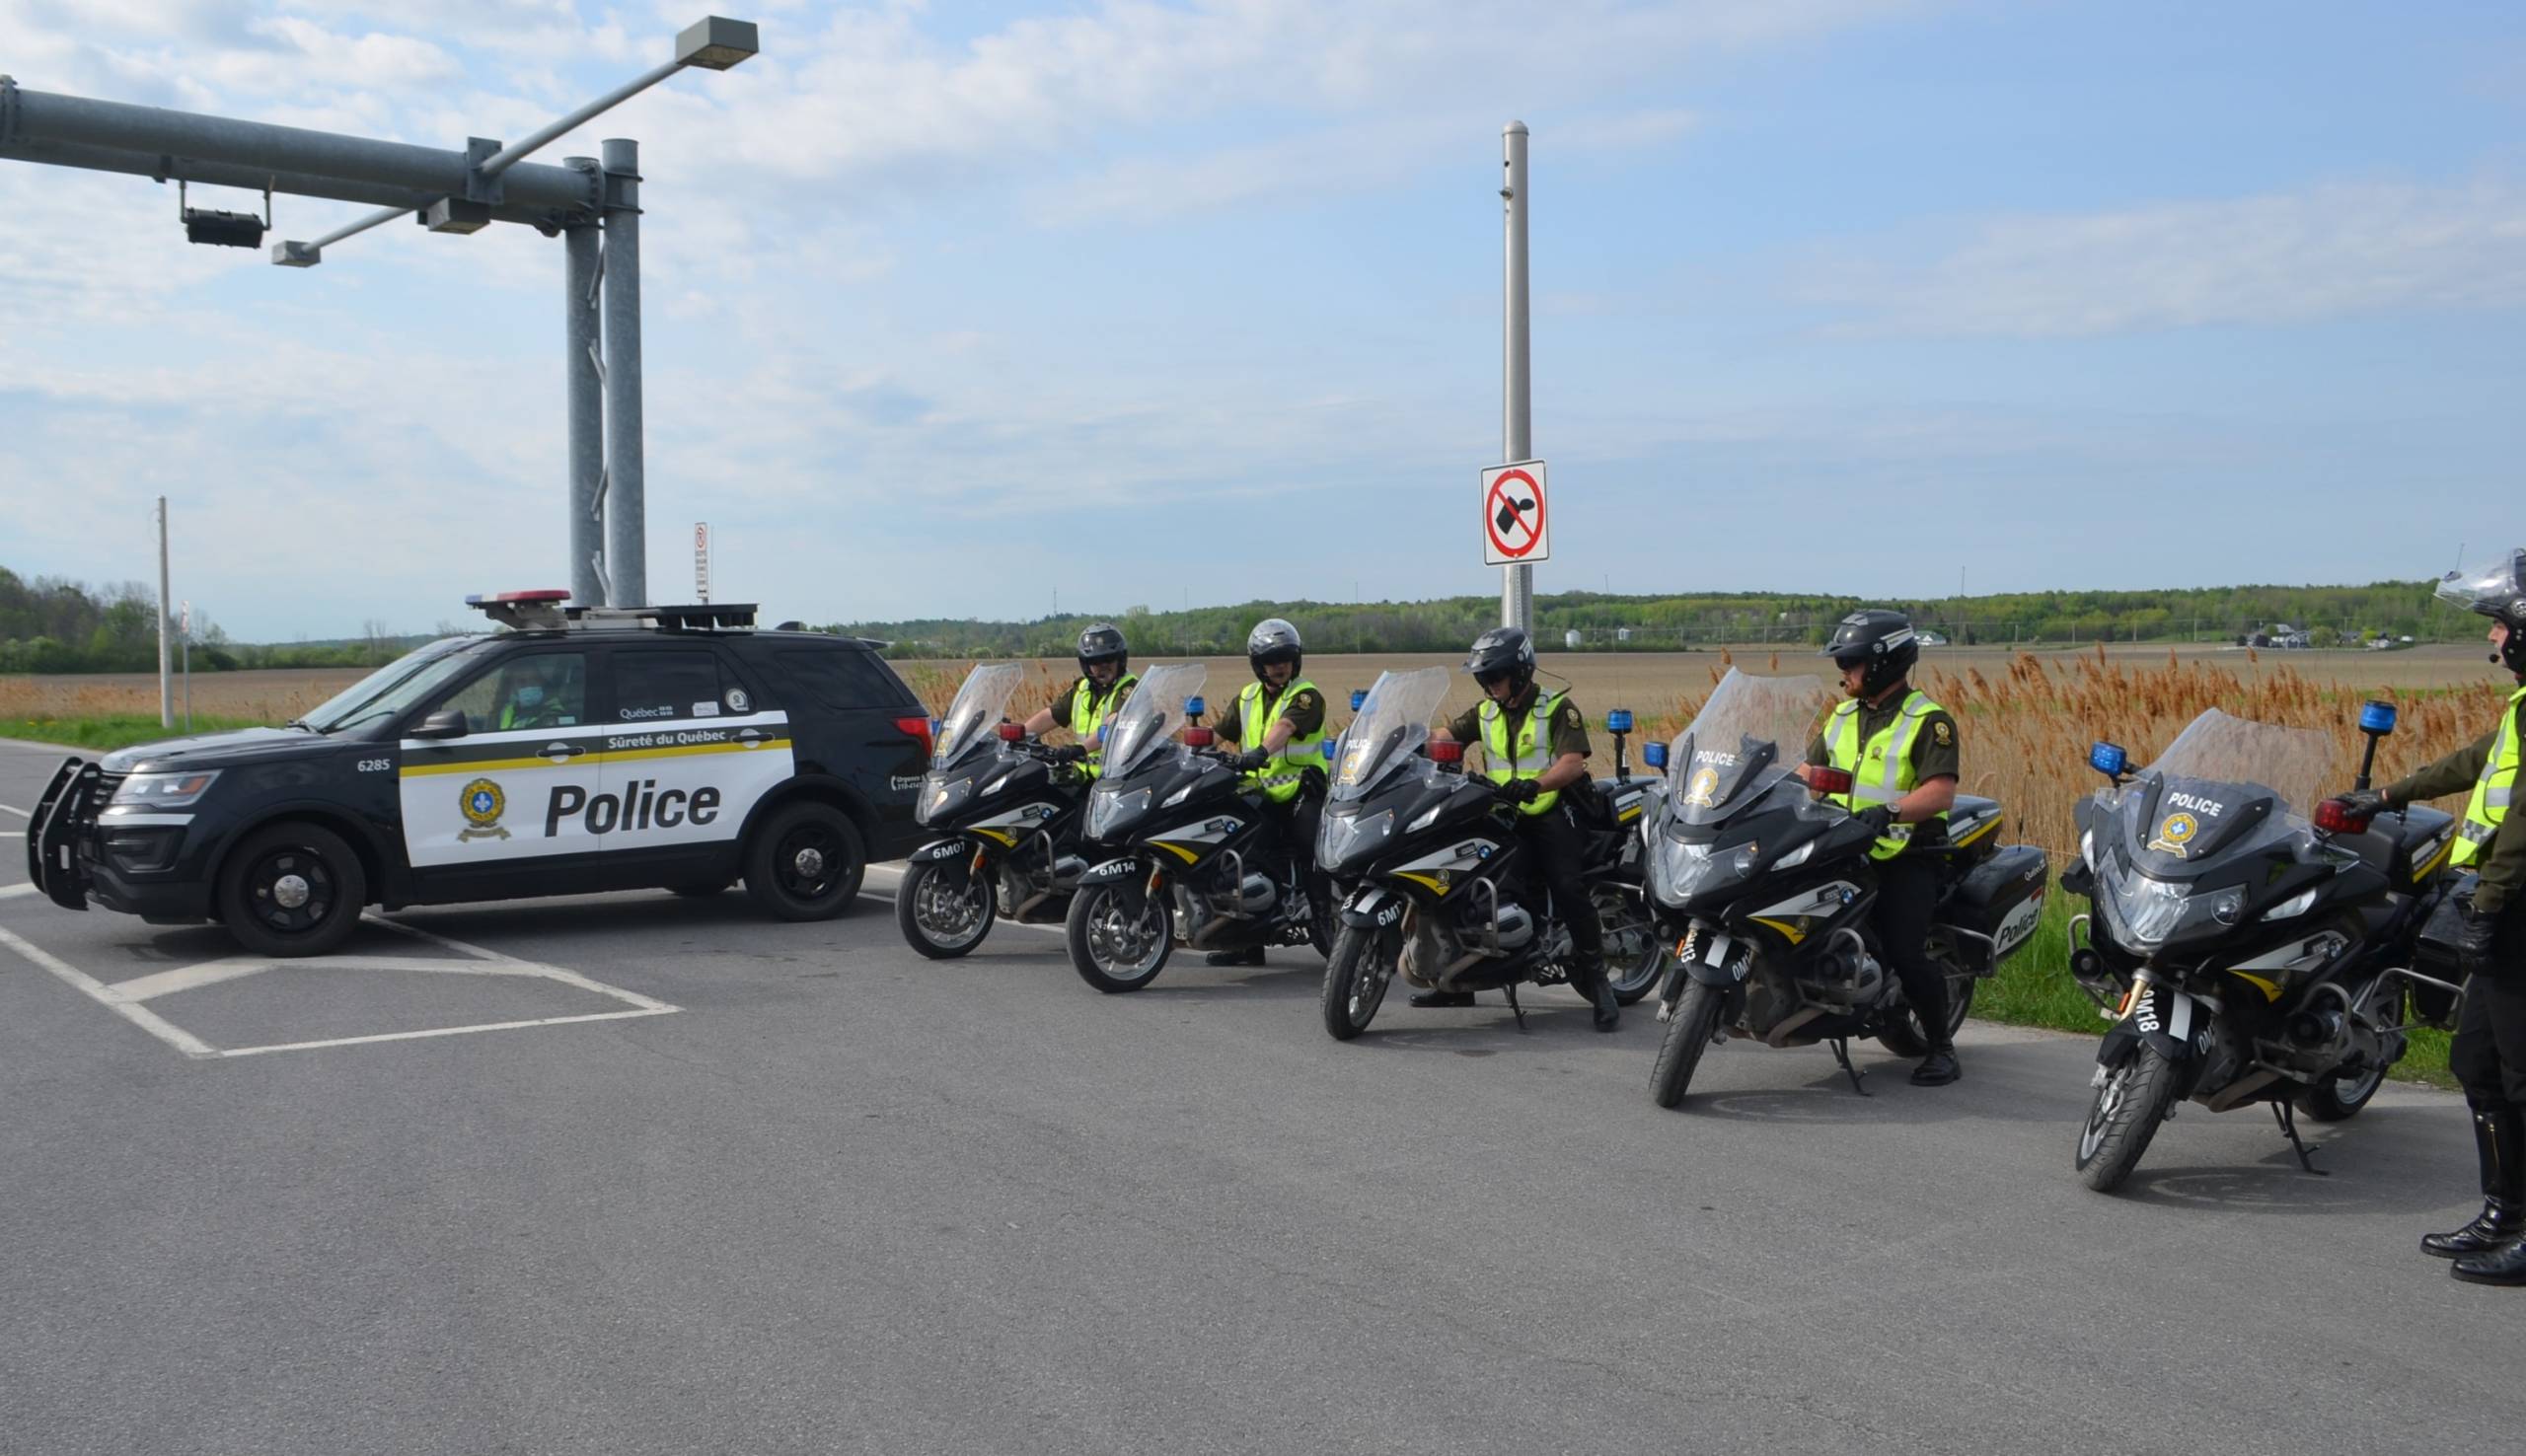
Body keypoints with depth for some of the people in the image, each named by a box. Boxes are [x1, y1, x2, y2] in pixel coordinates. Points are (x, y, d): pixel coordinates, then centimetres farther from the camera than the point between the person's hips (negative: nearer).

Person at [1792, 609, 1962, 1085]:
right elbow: (1810, 770, 18)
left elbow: (1941, 792, -17)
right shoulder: (1842, 716, 17)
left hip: (1905, 855, -7)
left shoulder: (1928, 721, -6)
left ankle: (1942, 1047, 3)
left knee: (1905, 953, -17)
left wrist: (1889, 811, -31)